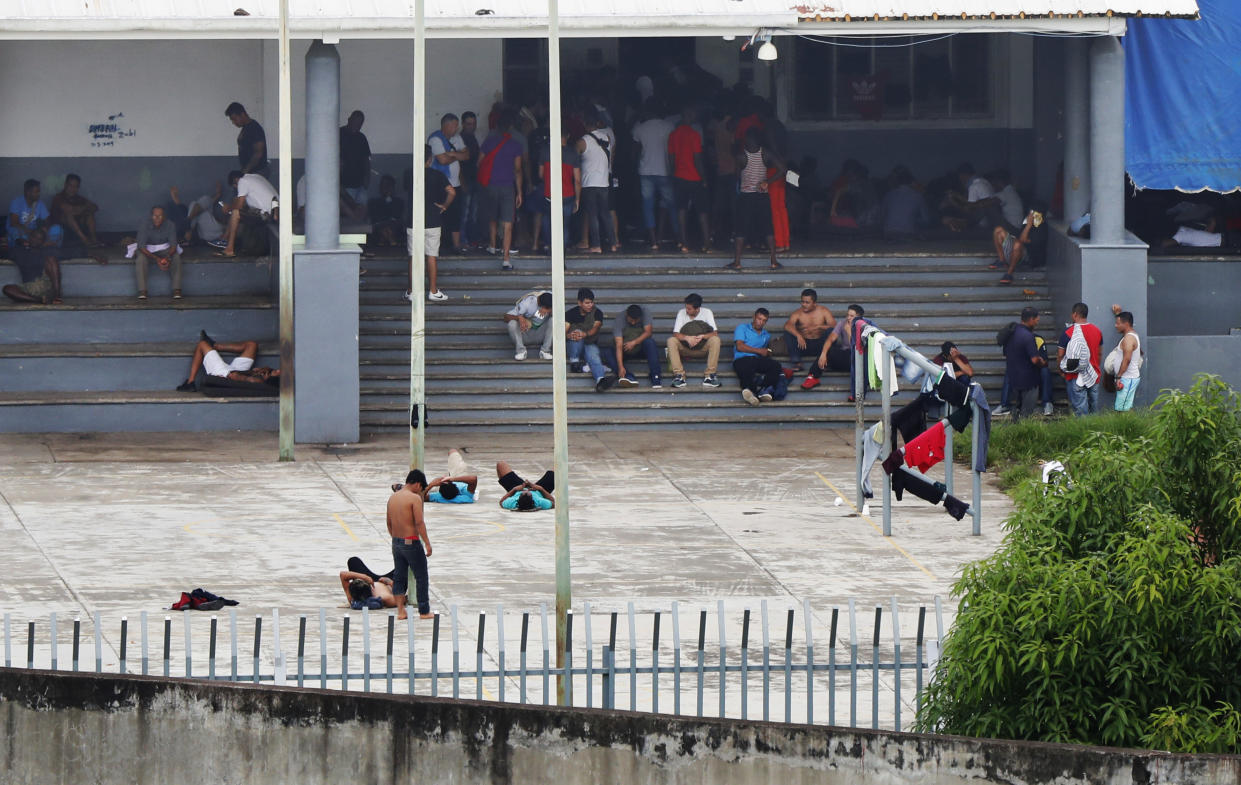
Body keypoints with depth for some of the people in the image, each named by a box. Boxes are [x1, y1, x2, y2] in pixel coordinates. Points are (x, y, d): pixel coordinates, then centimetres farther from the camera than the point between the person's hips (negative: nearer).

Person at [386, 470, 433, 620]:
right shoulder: (414, 498, -14)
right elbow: (419, 523, -18)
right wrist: (427, 543, -14)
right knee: (422, 578, 4)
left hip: (396, 542, 7)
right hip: (411, 542, -7)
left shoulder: (392, 497, 8)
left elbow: (389, 523, 14)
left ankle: (400, 611, 8)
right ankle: (424, 611, 8)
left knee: (399, 577, 11)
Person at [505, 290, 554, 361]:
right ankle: (520, 350, -17)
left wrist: (551, 312, -41)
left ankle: (545, 350, -17)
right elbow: (506, 317, -23)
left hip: (541, 335, 2)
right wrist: (519, 318, -43)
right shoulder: (528, 302, -23)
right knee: (512, 323, -31)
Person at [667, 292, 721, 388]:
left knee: (715, 340, -31)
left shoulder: (707, 313, -7)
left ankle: (709, 375, -30)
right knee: (671, 341, -28)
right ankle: (679, 375, -33)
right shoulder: (682, 313, -6)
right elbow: (676, 334, -16)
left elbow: (715, 333, -16)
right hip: (685, 348, 1)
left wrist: (702, 336, -35)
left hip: (703, 348, -1)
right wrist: (687, 338, -36)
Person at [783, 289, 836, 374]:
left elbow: (834, 326, -14)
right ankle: (797, 363, -24)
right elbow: (787, 325, -21)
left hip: (819, 345, -1)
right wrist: (798, 335, -38)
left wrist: (817, 327, -28)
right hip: (804, 345, 1)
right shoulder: (798, 313, -3)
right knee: (788, 332, -22)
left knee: (830, 331, -27)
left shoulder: (823, 311, -1)